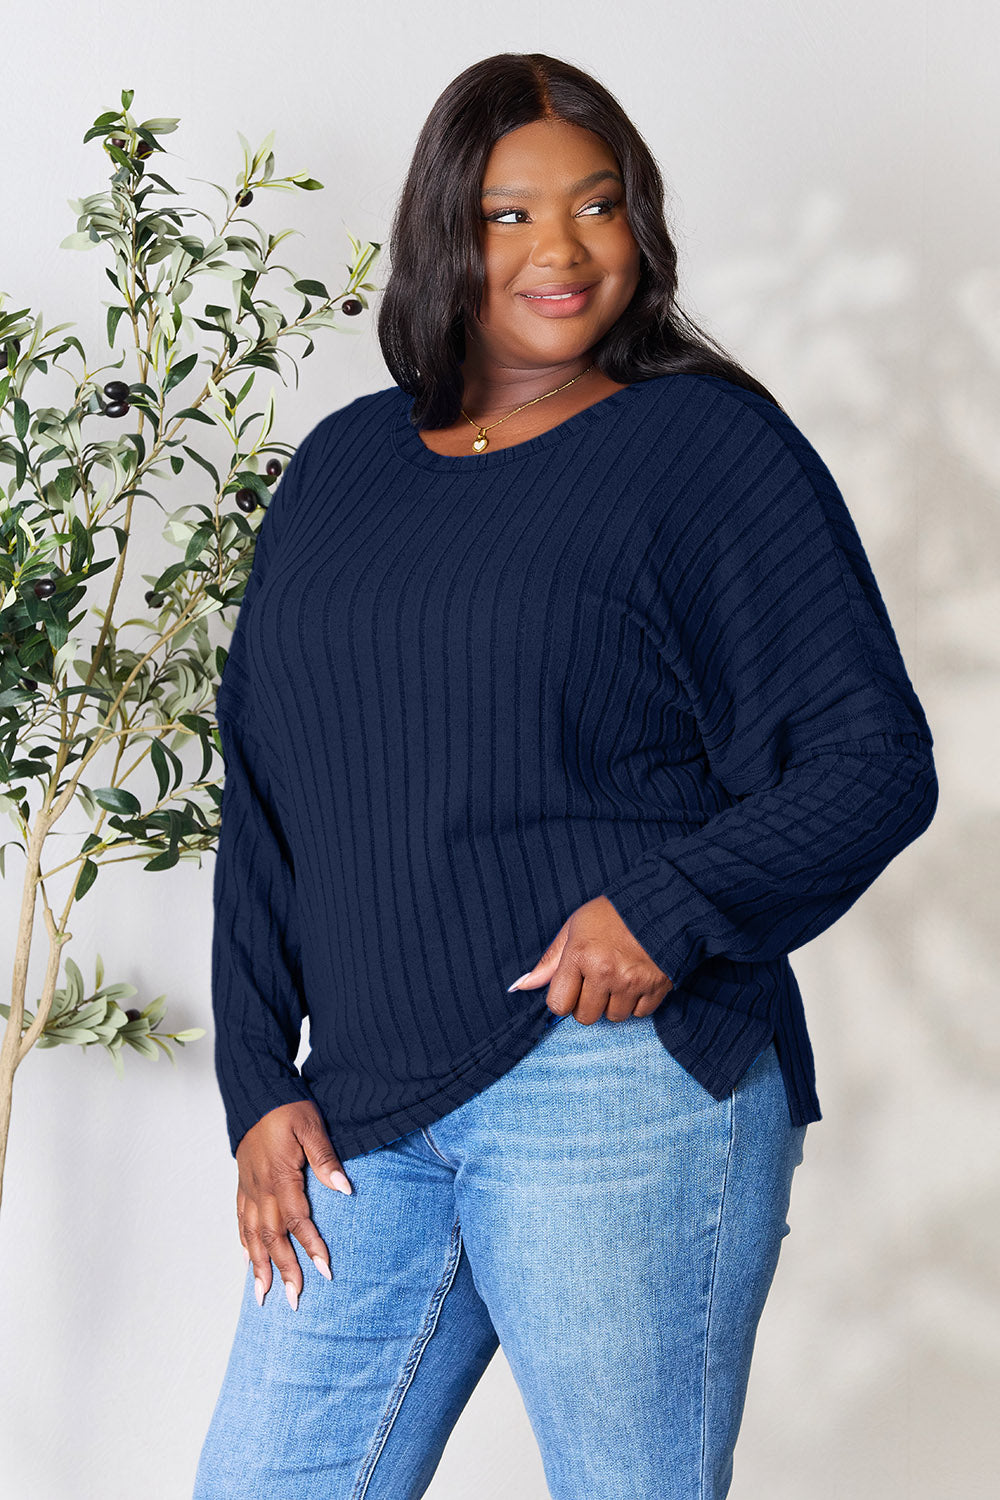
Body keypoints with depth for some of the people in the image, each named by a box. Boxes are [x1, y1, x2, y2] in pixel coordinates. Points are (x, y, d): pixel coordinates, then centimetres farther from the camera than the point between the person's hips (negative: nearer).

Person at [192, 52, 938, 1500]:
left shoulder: (709, 444, 0)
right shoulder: (339, 468, 15)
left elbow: (876, 760, -3)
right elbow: (263, 800, 17)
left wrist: (670, 904, -18)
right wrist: (260, 1084, 8)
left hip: (623, 1080, -5)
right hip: (366, 1113, 5)